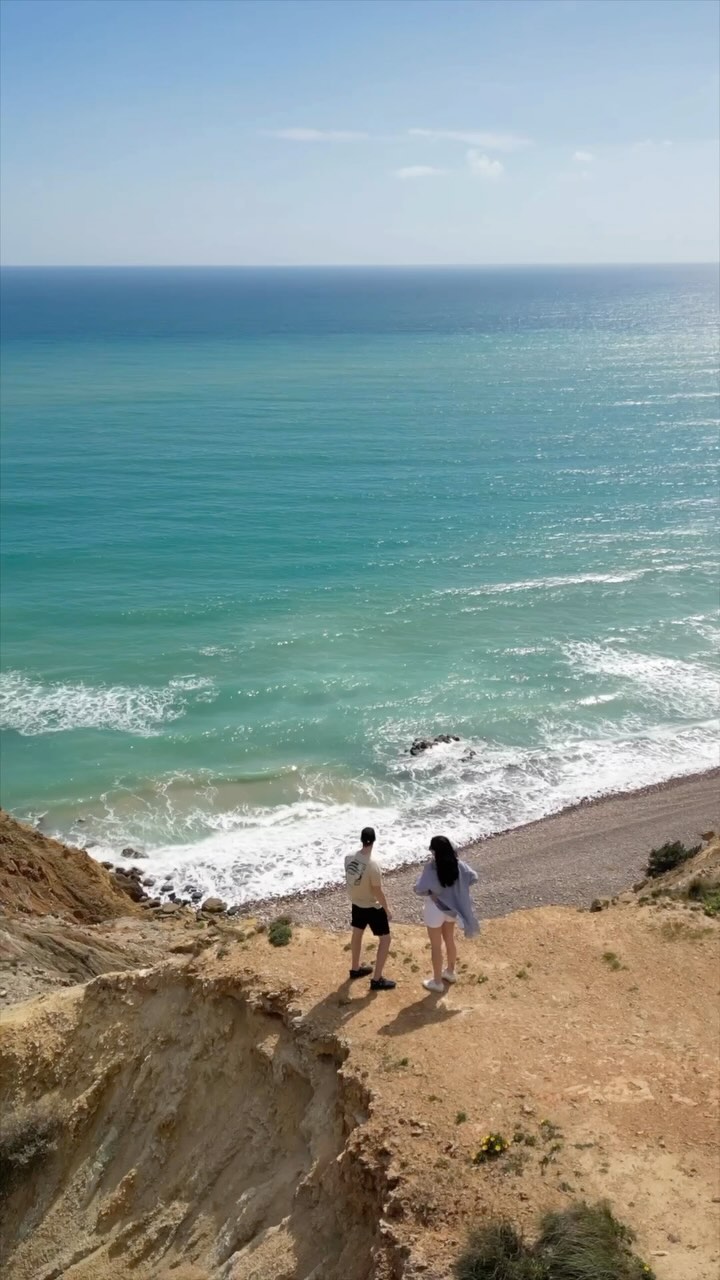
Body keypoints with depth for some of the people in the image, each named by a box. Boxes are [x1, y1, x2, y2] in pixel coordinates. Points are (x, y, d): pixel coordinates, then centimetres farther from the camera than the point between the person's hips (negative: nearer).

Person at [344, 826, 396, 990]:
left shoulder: (349, 858, -12)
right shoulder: (373, 865, -32)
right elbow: (377, 891, -23)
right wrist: (387, 909, -8)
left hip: (356, 903, 7)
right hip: (373, 907, -7)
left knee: (357, 933, 26)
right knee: (385, 939, 7)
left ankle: (355, 969, 44)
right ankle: (377, 980, 8)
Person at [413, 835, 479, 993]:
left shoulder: (431, 867, -28)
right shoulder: (457, 864, -11)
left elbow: (419, 889, -30)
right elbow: (473, 877, -1)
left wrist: (429, 893, -10)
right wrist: (455, 888, 4)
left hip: (435, 910, -6)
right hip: (451, 908, 6)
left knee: (436, 946, 11)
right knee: (449, 940, 26)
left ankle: (437, 982, 24)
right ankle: (450, 972, 45)